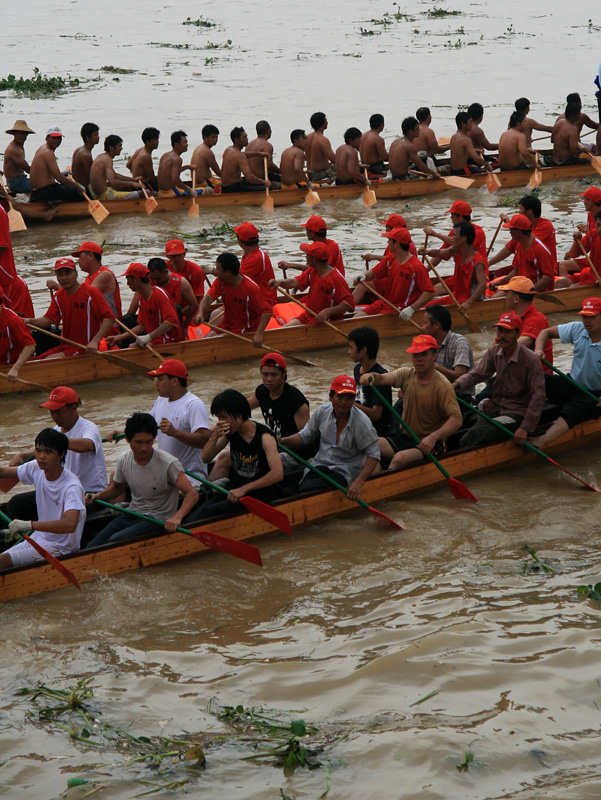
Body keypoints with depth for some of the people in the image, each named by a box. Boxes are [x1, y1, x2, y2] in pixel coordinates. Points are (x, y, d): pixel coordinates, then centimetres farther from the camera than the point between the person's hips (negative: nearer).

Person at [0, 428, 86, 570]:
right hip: (38, 538, 7)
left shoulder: (72, 486, -24)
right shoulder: (36, 469, -1)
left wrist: (30, 524, -43)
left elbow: (70, 524, -39)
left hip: (60, 548, -7)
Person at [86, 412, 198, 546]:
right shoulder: (123, 460, 0)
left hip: (157, 520, -5)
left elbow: (192, 493, -22)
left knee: (114, 541, -28)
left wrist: (177, 517, -38)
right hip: (131, 515, 5)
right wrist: (98, 495, 1)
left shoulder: (168, 463, -17)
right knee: (91, 549, -13)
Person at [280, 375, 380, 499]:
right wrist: (282, 441, -4)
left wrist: (359, 482, -26)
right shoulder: (323, 411, 1)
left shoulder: (362, 423, -15)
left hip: (344, 472, -5)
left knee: (308, 490, -28)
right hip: (320, 465, 5)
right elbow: (306, 436, 14)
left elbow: (374, 455, -14)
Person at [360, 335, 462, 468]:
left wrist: (433, 437, -38)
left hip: (429, 443, -6)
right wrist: (372, 377, -40)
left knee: (400, 458, -32)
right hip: (403, 436, 6)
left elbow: (456, 419, -23)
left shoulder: (442, 386, -15)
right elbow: (383, 379, -15)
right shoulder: (407, 374, 3)